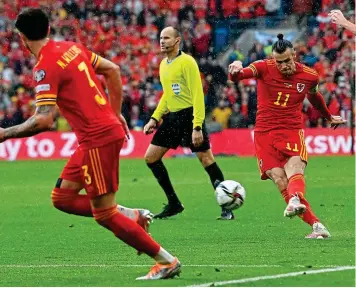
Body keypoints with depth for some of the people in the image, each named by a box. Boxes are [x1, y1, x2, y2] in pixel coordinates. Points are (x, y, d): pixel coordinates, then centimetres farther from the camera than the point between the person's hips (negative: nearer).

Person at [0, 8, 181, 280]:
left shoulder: (45, 67, -16)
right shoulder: (72, 48, 10)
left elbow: (44, 120, -23)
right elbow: (113, 70, 17)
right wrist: (115, 114, 24)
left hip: (98, 139, -9)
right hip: (110, 128, 9)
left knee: (104, 215, -1)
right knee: (61, 197, 15)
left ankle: (166, 261, 2)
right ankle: (131, 216, 13)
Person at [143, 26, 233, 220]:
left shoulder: (187, 62, -12)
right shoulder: (163, 65, 13)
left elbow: (197, 94, -17)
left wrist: (197, 127, -23)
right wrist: (155, 118, 16)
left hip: (189, 115, -8)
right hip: (172, 117, 9)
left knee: (206, 159, -9)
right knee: (151, 157, 4)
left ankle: (226, 208, -2)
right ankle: (173, 204, 13)